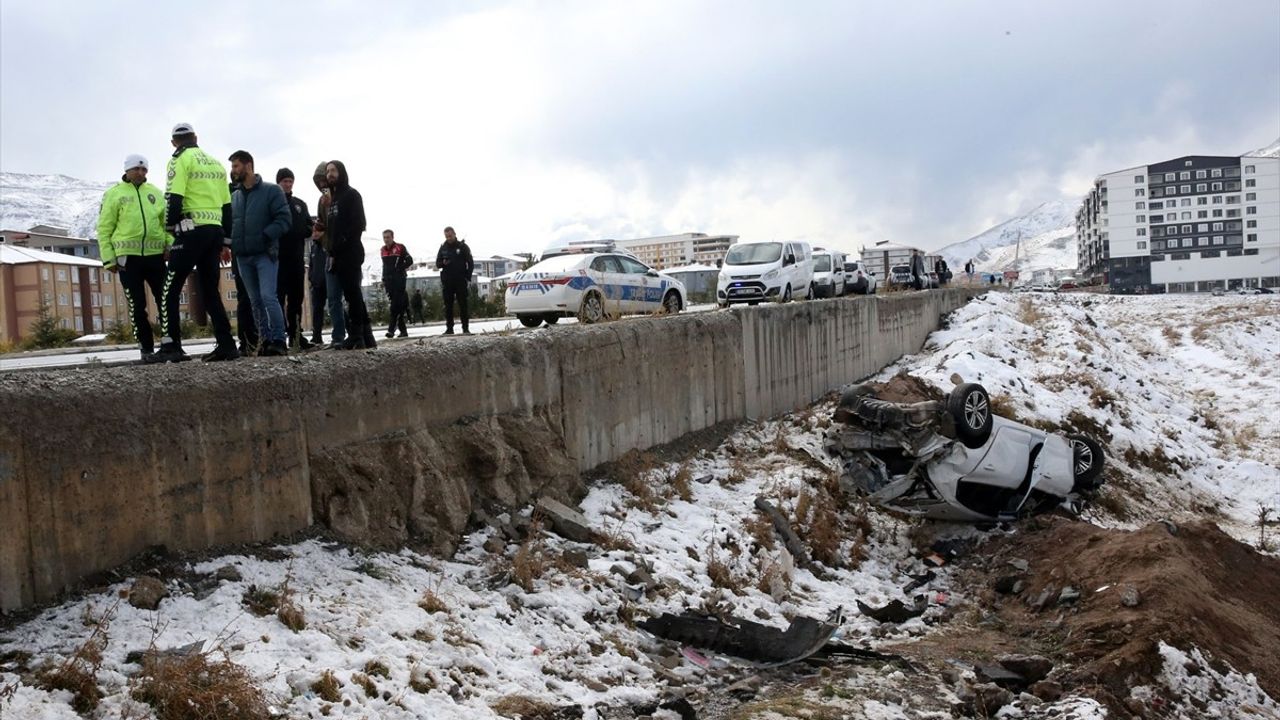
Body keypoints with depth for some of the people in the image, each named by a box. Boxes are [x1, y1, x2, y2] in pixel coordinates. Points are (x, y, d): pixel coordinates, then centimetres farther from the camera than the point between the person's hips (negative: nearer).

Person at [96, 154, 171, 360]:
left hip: (155, 255, 2)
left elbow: (167, 222, 13)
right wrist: (108, 258, -4)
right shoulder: (114, 194, 4)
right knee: (137, 306, 1)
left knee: (165, 301, 1)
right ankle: (147, 348, 8)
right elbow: (104, 229, 3)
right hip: (128, 257, -2)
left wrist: (170, 245, -3)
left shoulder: (155, 193, 13)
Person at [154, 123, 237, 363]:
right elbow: (227, 205, 17)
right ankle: (226, 345, 3)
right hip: (215, 231, 7)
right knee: (210, 291, 10)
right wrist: (225, 240, 20)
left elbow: (173, 198, -13)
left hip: (192, 230, -6)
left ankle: (171, 346, -7)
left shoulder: (181, 160, -3)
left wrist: (170, 227, -1)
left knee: (170, 290, -2)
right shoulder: (216, 163, 17)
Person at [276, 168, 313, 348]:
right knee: (279, 296, -7)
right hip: (278, 257, -5)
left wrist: (305, 231, -7)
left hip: (297, 257, 5)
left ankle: (296, 334, 11)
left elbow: (309, 228, 15)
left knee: (296, 298, 7)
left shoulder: (300, 204, 19)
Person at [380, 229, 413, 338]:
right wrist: (383, 279, 18)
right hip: (388, 281, 6)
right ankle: (403, 330, 7)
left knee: (396, 304, -12)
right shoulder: (383, 250, 16)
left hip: (399, 279, -6)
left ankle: (392, 329, -17)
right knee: (395, 303, 4)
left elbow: (409, 261, -2)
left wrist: (399, 268, -9)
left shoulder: (400, 248, -1)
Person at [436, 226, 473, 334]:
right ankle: (449, 328, 5)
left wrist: (468, 278, -8)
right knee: (448, 305, 2)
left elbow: (470, 263, 1)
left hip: (460, 280, -3)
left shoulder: (462, 247, 3)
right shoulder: (443, 248, 12)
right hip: (447, 281, 3)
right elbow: (437, 263, 16)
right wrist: (443, 263, -9)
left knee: (463, 305, -4)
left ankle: (465, 328, -2)